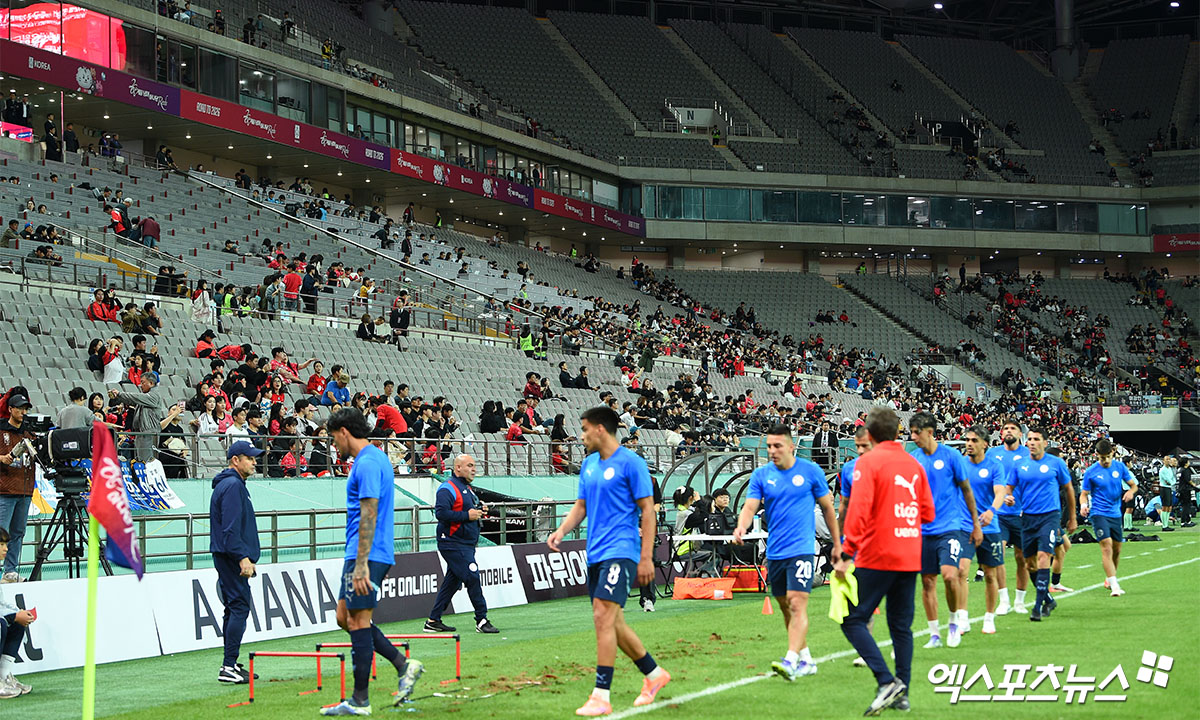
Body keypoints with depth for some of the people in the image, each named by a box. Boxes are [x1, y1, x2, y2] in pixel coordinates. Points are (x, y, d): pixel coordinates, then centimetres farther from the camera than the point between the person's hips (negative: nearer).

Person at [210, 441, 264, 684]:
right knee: (240, 607, -12)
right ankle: (229, 666, -16)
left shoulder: (231, 484, 20)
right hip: (231, 555, -11)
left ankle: (230, 665, 15)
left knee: (234, 609, 12)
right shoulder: (233, 485, -13)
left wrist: (245, 557, 25)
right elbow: (231, 528, -21)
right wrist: (243, 557, -25)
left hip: (225, 556, 11)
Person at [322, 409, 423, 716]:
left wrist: (362, 563, -24)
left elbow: (368, 515, -22)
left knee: (358, 622, -6)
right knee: (346, 617, 13)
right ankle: (404, 666, 10)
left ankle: (360, 701, -1)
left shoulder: (367, 463, -15)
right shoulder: (377, 458, 17)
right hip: (366, 555, 10)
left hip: (367, 555, -10)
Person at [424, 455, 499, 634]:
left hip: (467, 544, 10)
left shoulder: (467, 488, 20)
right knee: (472, 578, -12)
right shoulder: (448, 488, -12)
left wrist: (480, 511, 9)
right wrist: (467, 515, -21)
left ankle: (433, 621, 17)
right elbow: (441, 513, -23)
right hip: (453, 544, -10)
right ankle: (481, 620, -9)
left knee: (452, 582, 11)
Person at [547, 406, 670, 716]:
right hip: (595, 555, 8)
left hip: (620, 551, -8)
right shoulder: (589, 464, 15)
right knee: (612, 623, 11)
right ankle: (654, 674, 28)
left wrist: (646, 558, -12)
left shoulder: (630, 463, -8)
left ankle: (601, 696, -17)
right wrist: (562, 530, 0)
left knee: (604, 618, -17)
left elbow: (647, 510, -8)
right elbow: (581, 506, 20)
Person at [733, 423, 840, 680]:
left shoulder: (811, 471, -1)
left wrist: (837, 543, 10)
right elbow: (750, 506, -4)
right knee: (785, 607, 12)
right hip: (774, 551, 5)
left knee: (797, 603, -18)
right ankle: (806, 659, 26)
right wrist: (741, 527, -26)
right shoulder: (761, 475, 6)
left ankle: (791, 661, -26)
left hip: (801, 549, -5)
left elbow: (827, 507, 8)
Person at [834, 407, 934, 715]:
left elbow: (859, 510, -17)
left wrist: (847, 554, -16)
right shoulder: (913, 464, 10)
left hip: (877, 558, -6)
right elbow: (927, 513, 13)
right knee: (901, 626, 12)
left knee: (853, 620, -2)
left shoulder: (868, 462, -8)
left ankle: (887, 682, -16)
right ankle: (902, 694, 11)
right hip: (910, 559, 6)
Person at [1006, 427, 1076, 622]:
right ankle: (1048, 600, 26)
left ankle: (1039, 606, -17)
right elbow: (1009, 488, 10)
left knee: (1043, 557, -18)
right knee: (1030, 562, 7)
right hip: (1027, 517, 4)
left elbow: (1069, 489, 10)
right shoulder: (1020, 465, 6)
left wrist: (1072, 518, 13)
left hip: (1049, 516, -4)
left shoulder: (1056, 463, 0)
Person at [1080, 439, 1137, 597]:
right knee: (1106, 546, -18)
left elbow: (1133, 484, 9)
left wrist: (1131, 491, -14)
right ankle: (1114, 585, -22)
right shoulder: (1090, 472, -7)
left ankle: (1110, 580, 32)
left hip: (1115, 513, 5)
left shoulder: (1119, 466, 2)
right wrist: (1083, 505, -23)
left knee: (1117, 549, 12)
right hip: (1099, 513, -5)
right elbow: (1084, 494, -1)